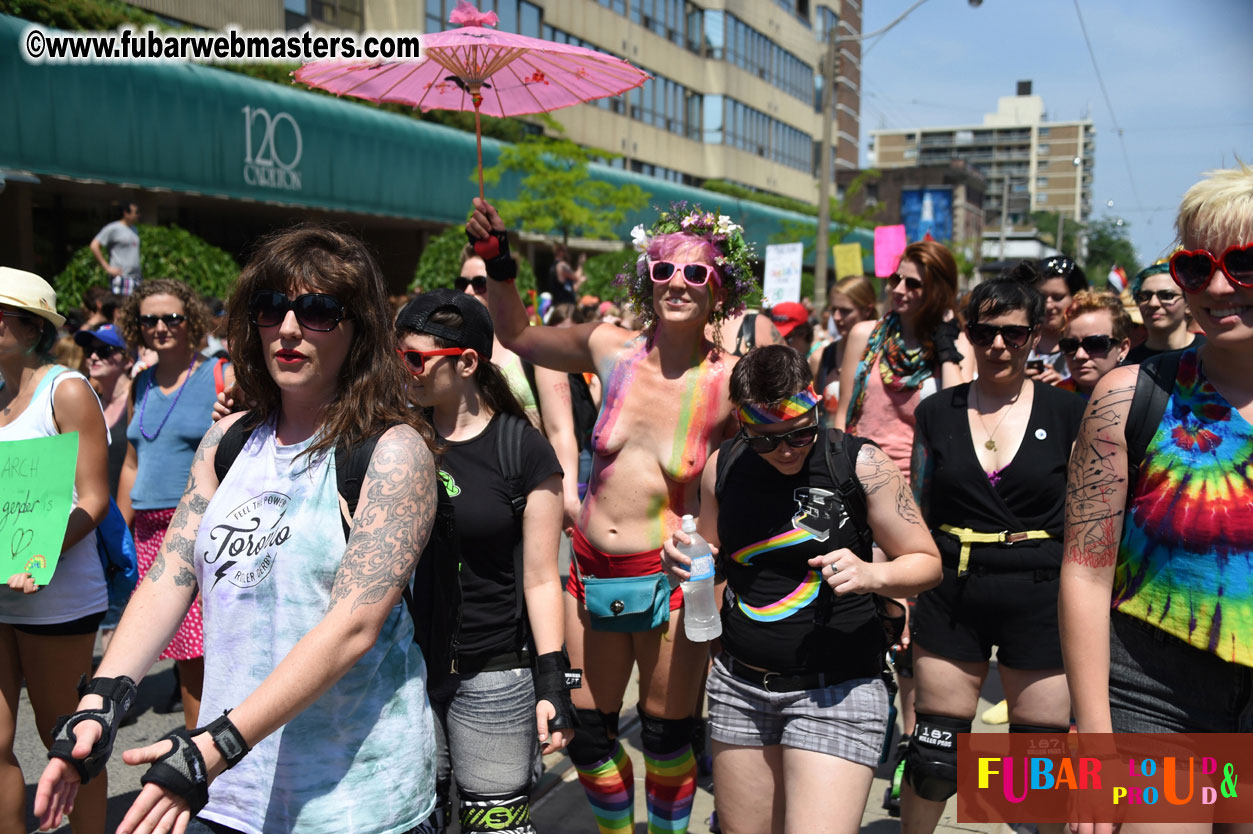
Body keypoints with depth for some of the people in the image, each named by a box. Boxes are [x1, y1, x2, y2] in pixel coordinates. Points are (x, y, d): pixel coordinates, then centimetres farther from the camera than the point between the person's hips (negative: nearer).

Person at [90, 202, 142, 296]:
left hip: (137, 277, 7)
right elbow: (94, 246, -7)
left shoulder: (134, 230, 21)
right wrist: (107, 267, -10)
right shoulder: (113, 228, -2)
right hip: (121, 277, -7)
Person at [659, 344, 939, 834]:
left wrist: (872, 575, -23)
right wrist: (685, 558, -4)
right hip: (740, 687, 4)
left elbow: (926, 564, -3)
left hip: (834, 690, -4)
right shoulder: (723, 467, 2)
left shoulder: (863, 464, -10)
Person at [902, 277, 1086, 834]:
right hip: (953, 597, 1)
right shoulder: (937, 412, 4)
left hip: (1040, 599, -1)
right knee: (934, 758, 8)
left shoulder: (1067, 414, 1)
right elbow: (916, 515, 10)